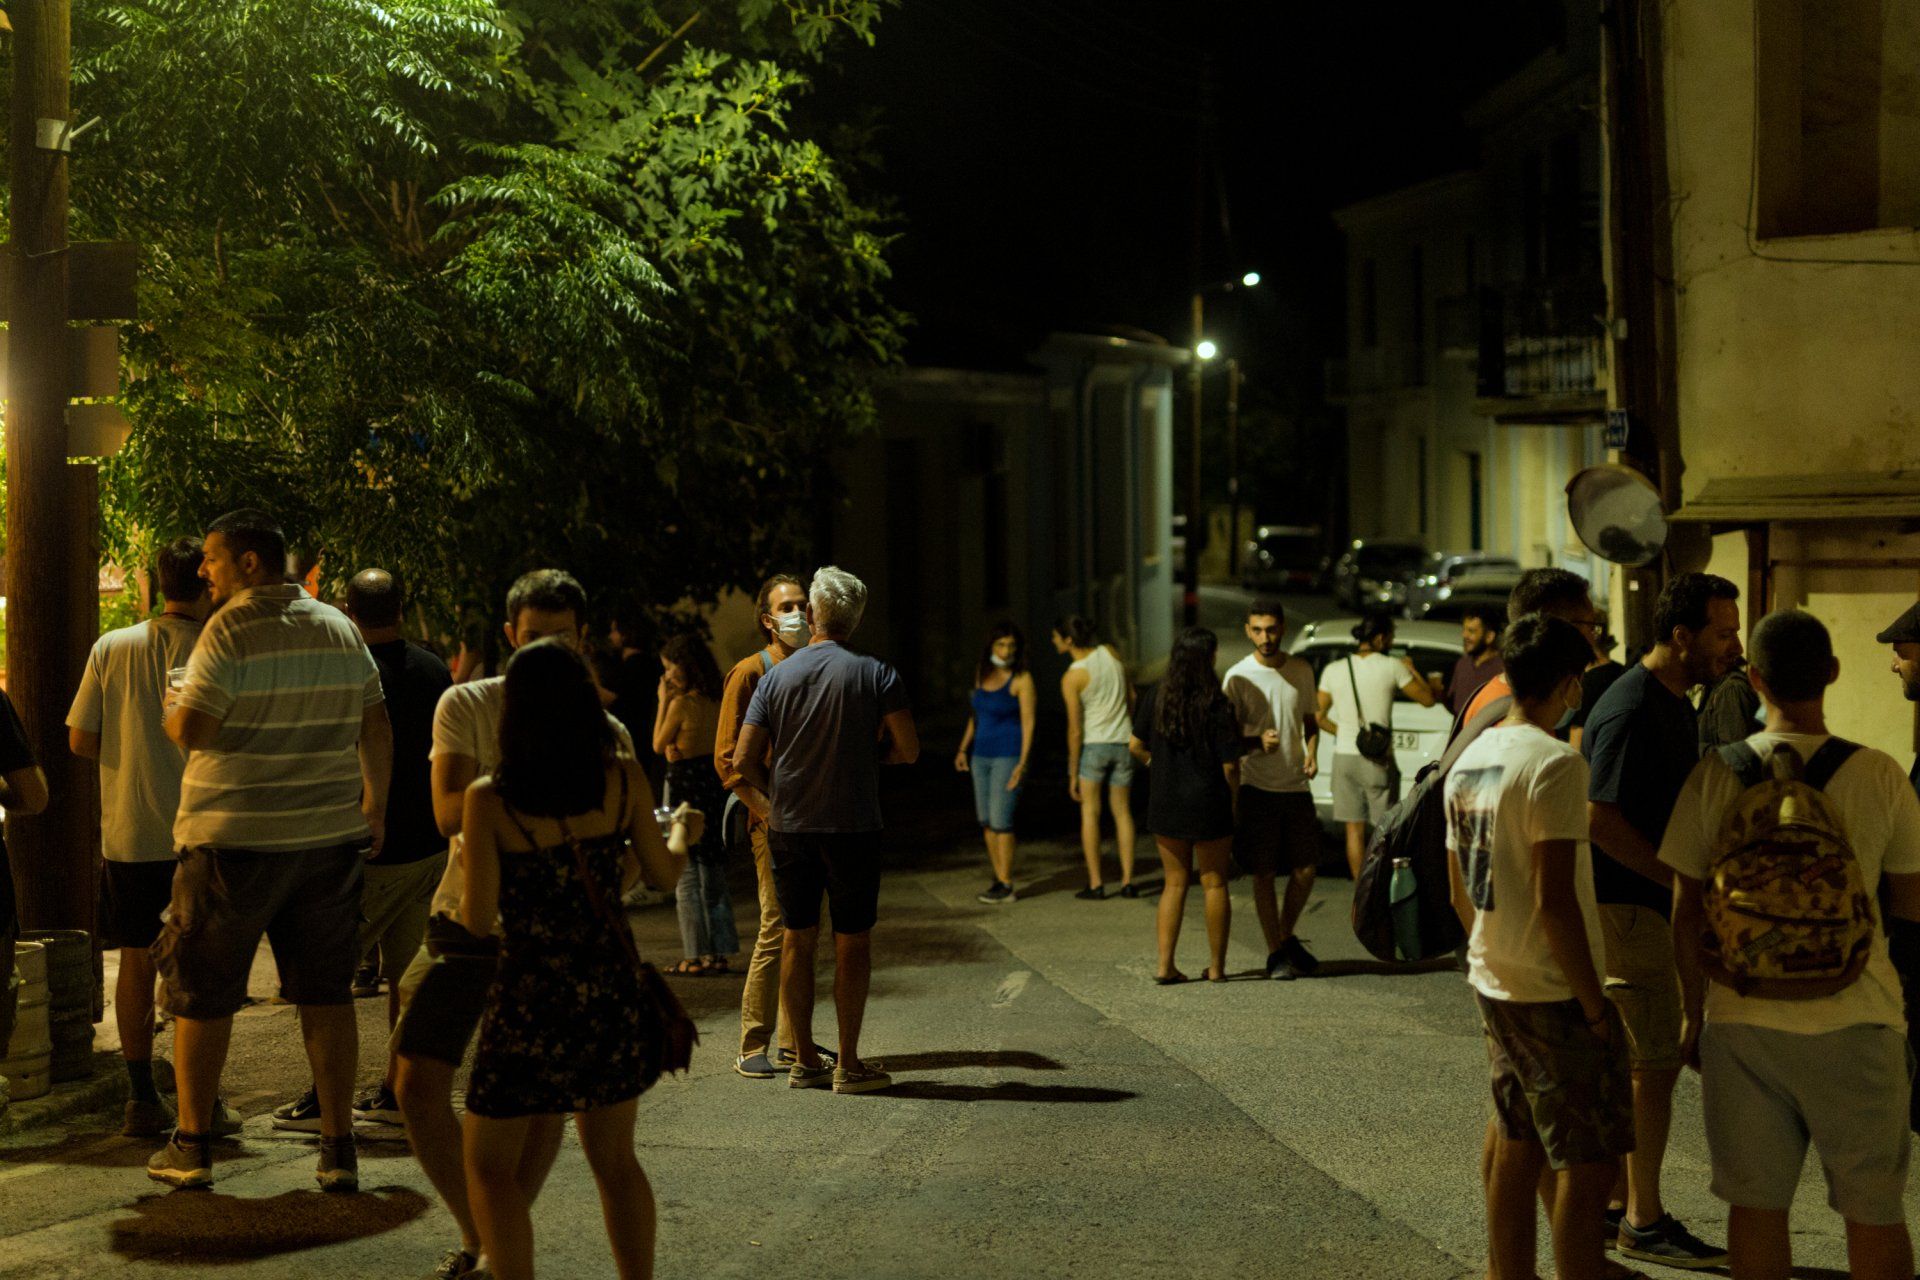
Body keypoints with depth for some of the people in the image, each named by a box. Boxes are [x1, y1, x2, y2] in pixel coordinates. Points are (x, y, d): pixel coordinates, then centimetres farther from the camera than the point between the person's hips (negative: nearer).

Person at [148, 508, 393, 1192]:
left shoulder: (231, 629, -11)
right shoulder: (340, 628, 8)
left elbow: (192, 731, -16)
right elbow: (376, 729, 12)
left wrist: (170, 708, 6)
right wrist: (375, 806, 22)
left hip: (234, 841, -5)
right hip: (329, 838, 5)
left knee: (201, 994, 9)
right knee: (327, 992, 9)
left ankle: (191, 1146, 17)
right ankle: (338, 1147, 10)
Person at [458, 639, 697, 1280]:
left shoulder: (489, 799, -12)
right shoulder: (623, 780, -4)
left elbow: (478, 919, -12)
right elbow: (662, 869, 9)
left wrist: (466, 860, 8)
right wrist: (682, 832, 31)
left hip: (530, 998, -4)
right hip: (611, 993, 4)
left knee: (490, 1166, 11)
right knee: (613, 1158, 19)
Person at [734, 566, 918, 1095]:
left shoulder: (776, 676, 1)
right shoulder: (874, 674, -6)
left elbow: (744, 760, -2)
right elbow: (908, 750, -8)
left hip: (789, 827, 3)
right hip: (852, 827, -3)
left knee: (797, 938, 11)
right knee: (853, 940, 5)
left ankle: (804, 1060, 16)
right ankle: (849, 1063, 6)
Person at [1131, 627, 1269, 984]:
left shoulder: (1156, 698, -3)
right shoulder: (1218, 707, -15)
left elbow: (1135, 745, 3)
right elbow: (1229, 764, -14)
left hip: (1165, 805, 4)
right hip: (1208, 807, -3)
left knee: (1175, 883, 13)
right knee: (1215, 884, 10)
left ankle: (1165, 964, 6)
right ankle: (1216, 966, 14)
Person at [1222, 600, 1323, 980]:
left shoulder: (1302, 670, 5)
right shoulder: (1238, 677, -7)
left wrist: (1312, 753, -2)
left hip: (1296, 786, 4)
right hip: (1257, 788, -3)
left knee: (1306, 869, 5)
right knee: (1264, 875, 1)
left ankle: (1286, 935, 27)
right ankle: (1276, 953, 12)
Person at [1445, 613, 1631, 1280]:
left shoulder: (1467, 761, 9)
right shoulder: (1555, 763, -17)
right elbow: (1554, 900, -22)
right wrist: (1594, 1003, -16)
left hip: (1493, 983, 9)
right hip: (1555, 995, -9)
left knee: (1516, 1153, 17)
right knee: (1587, 1167, -1)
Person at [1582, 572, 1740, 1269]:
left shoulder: (1674, 703, 13)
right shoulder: (1631, 710, -20)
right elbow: (1600, 819, -24)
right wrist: (1683, 878, -20)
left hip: (1652, 904, 10)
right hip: (1626, 905, -10)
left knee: (1632, 1062, 15)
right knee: (1654, 1063, -4)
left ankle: (1616, 1200, 24)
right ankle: (1644, 1221, 5)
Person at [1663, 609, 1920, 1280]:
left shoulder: (1714, 775, -4)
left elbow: (1687, 916, 0)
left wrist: (1693, 1016, 12)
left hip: (1742, 1022, 1)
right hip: (1854, 1022, -1)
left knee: (1757, 1205, 9)